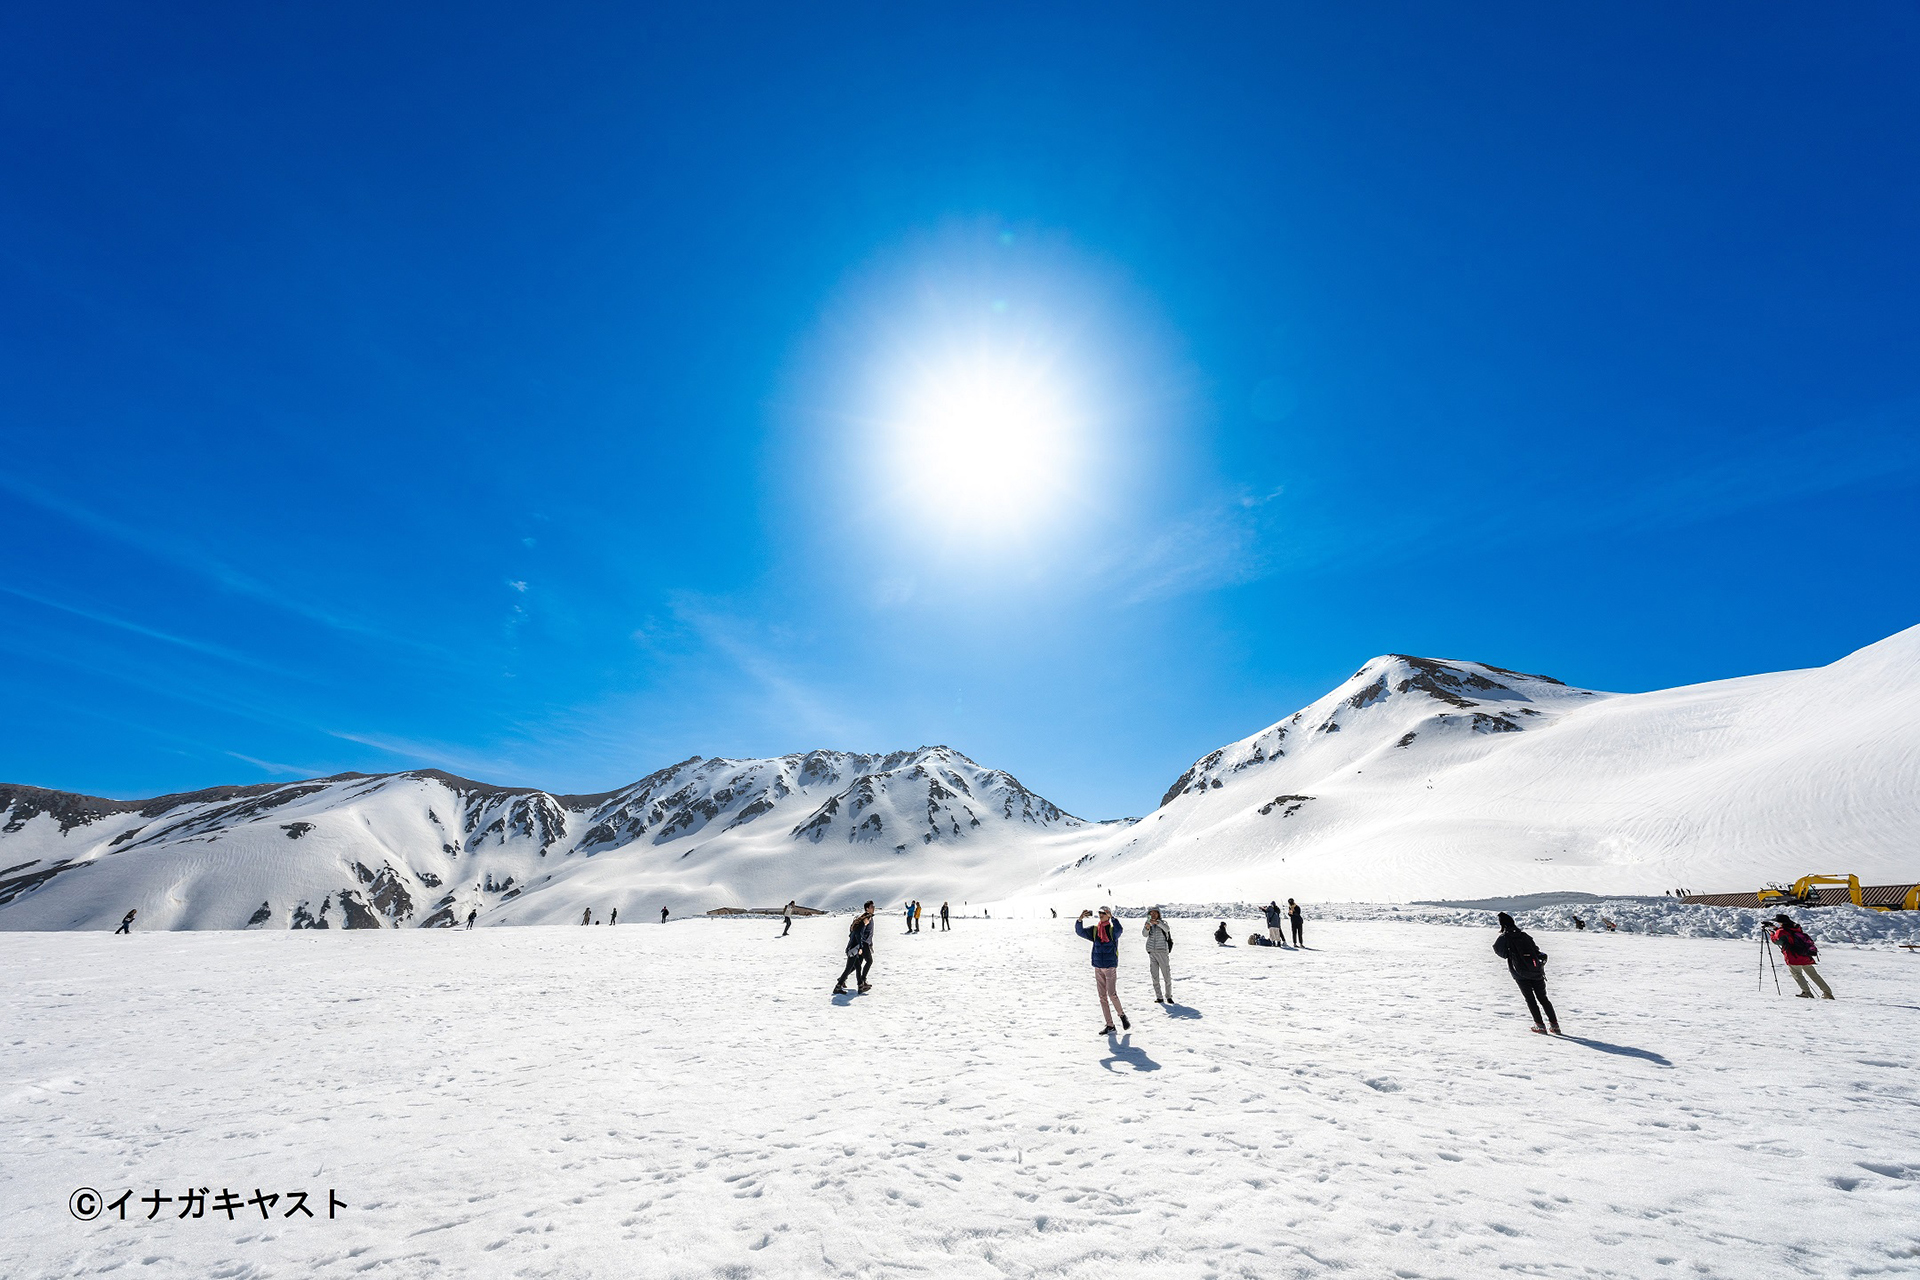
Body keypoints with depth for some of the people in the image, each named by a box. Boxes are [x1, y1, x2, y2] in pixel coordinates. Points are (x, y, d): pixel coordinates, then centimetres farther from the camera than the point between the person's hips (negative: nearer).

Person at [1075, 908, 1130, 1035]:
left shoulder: (1112, 929, -4)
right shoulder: (1094, 930, 6)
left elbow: (1119, 930, -26)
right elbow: (1080, 931, -4)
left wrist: (1111, 917, -34)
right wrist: (1080, 919, -20)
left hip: (1111, 967, -4)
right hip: (1098, 967, 4)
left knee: (1112, 994, -10)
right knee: (1102, 996, 5)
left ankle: (1122, 1015, 18)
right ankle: (1110, 1025, 13)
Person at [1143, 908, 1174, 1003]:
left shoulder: (1163, 923, -3)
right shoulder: (1149, 923, 7)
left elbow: (1167, 929, -26)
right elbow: (1144, 934, -7)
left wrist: (1156, 922, -41)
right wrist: (1147, 928, -29)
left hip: (1162, 951, -3)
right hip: (1152, 952, 3)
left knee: (1167, 975, -1)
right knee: (1155, 976, 3)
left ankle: (1169, 996, 13)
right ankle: (1159, 998, 9)